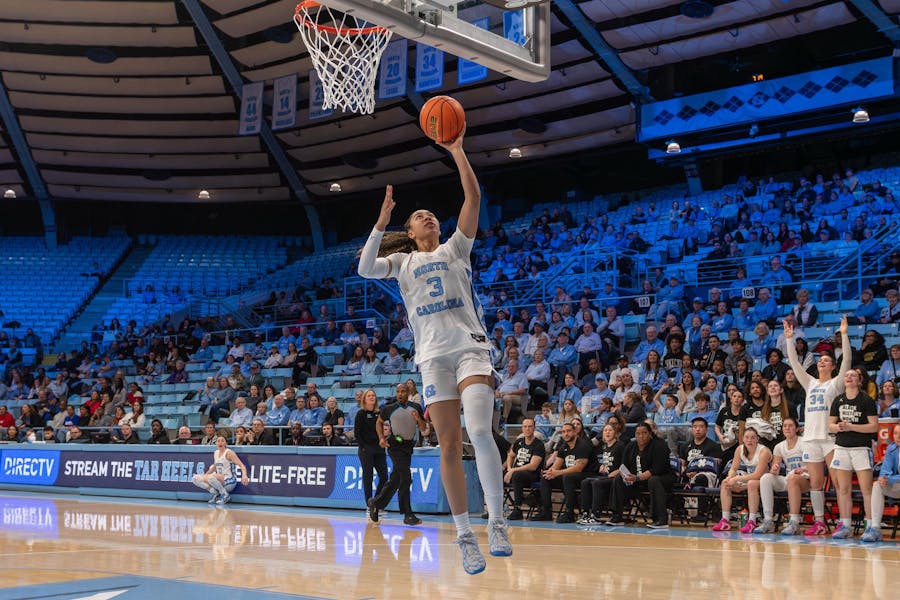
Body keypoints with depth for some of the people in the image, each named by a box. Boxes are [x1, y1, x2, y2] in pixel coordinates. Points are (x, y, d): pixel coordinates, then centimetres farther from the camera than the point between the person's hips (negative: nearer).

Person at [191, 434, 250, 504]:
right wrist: (205, 475, 24)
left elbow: (241, 465, -20)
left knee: (210, 477, -36)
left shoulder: (229, 453, -11)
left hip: (229, 481, -7)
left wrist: (244, 476, -37)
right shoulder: (215, 453, 10)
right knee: (196, 479, -4)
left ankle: (225, 495, -13)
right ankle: (215, 493, -1)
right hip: (219, 479, 7)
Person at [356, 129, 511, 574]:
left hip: (470, 346, -1)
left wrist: (457, 151, 3)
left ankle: (496, 522, -13)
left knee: (479, 431, -21)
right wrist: (382, 221, -7)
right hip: (433, 356, 1)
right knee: (449, 445, -3)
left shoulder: (455, 249, 17)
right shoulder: (402, 262, 19)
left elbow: (474, 198, 6)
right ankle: (464, 535, 3)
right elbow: (365, 268, -1)